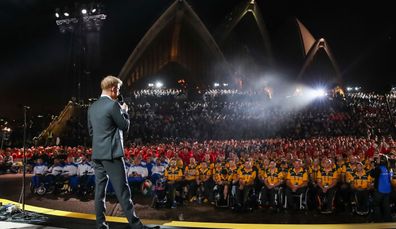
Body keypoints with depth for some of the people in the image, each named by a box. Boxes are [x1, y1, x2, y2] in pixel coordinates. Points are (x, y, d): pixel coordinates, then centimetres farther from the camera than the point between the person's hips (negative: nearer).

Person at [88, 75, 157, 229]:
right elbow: (125, 126, -6)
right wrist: (124, 111, 9)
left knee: (99, 189, 9)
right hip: (111, 153, -7)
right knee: (122, 189, -5)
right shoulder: (113, 105, -12)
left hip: (97, 153, 7)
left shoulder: (92, 107, 12)